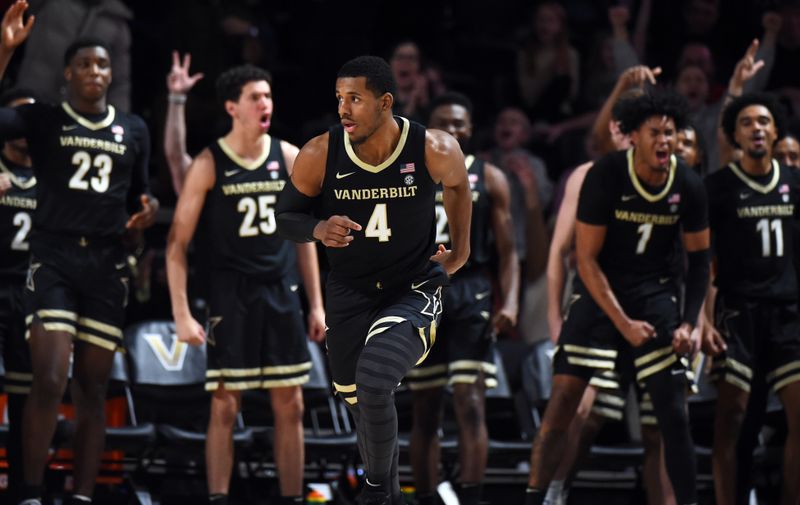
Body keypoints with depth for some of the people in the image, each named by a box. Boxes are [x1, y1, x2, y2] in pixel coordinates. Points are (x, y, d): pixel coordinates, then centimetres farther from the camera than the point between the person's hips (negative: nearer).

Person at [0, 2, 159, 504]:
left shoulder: (134, 130, 14)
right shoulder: (43, 120, 2)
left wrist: (148, 208, 0)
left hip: (107, 265, 4)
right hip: (54, 260, -4)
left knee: (92, 389, 4)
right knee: (50, 382, -15)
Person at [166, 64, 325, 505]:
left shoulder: (289, 158, 5)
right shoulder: (209, 166, -6)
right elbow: (178, 243, -6)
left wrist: (316, 303, 9)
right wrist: (182, 314, -12)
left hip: (280, 292, 4)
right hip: (230, 293, -4)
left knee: (290, 405, 5)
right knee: (225, 406, -4)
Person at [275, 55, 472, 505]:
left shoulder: (434, 150, -18)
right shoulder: (320, 155, -16)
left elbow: (457, 184, 6)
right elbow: (287, 217, -1)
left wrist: (460, 251, 13)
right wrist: (318, 229, -23)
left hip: (414, 289, -4)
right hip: (350, 290, 4)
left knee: (374, 383, -27)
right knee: (354, 395, 17)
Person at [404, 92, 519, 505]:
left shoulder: (489, 179, 7)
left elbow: (507, 251, 5)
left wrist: (510, 302, -9)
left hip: (470, 295, -2)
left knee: (470, 404, -13)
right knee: (425, 411, 7)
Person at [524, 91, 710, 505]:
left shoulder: (688, 186, -6)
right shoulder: (605, 176, -17)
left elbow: (698, 258, 7)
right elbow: (586, 258, -15)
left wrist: (689, 322, -4)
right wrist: (623, 323, -19)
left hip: (655, 293, 3)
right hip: (600, 293, -3)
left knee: (673, 409, -3)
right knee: (562, 400, -9)